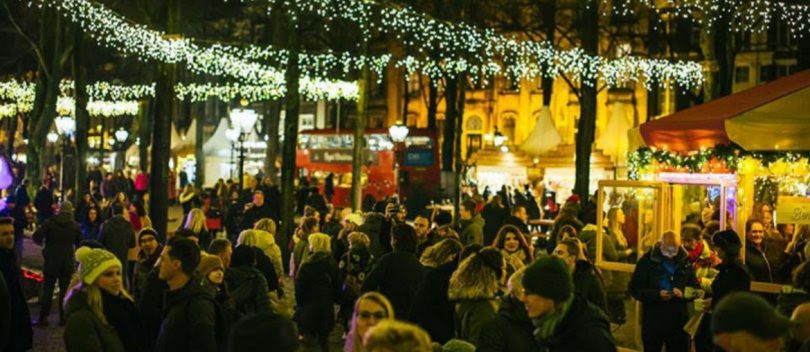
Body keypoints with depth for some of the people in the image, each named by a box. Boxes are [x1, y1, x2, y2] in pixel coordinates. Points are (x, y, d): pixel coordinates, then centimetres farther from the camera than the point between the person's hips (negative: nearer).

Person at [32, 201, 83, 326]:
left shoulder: (50, 223, -5)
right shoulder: (75, 225, -1)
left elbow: (36, 236, -12)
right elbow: (79, 242, 5)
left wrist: (42, 243, 7)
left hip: (51, 261, -1)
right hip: (67, 262, 1)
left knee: (47, 290, 5)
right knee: (65, 290, 8)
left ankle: (43, 318, 5)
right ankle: (63, 317, 7)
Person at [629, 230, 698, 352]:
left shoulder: (685, 261, 2)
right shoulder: (647, 260, -5)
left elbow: (696, 288, 8)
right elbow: (635, 289, -6)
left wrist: (684, 293, -15)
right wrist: (657, 295, -22)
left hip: (678, 322, 2)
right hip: (653, 322, -2)